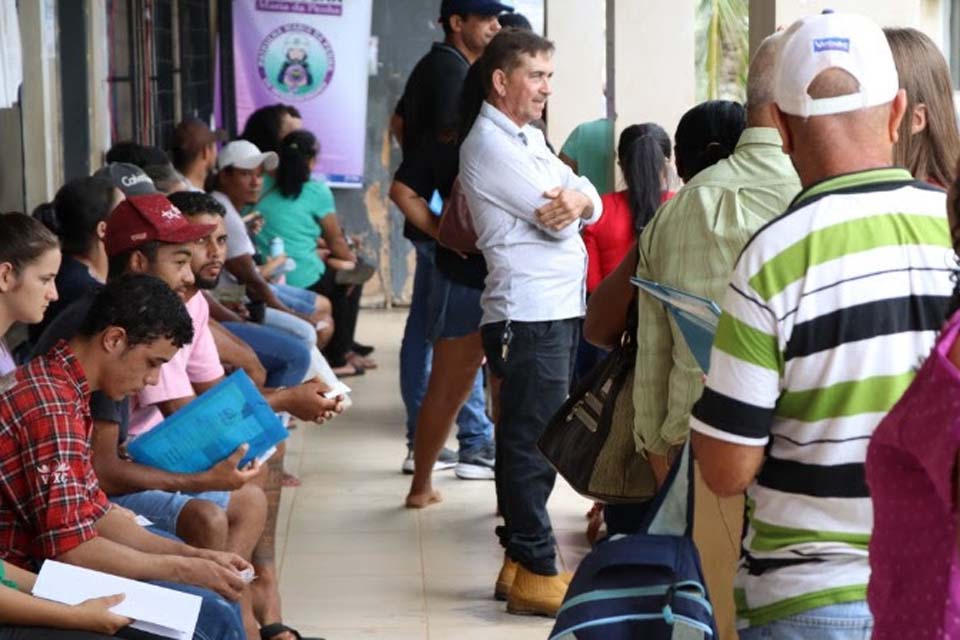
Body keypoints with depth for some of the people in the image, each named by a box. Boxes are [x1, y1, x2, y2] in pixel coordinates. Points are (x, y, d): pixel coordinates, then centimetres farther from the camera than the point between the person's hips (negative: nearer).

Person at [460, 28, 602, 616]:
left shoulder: (529, 139, 19)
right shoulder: (491, 145, -11)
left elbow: (589, 203, 10)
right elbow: (556, 218, -17)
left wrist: (578, 200, -12)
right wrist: (569, 201, 5)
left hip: (560, 308, 10)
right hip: (529, 314, -10)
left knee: (532, 441, 13)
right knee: (532, 444, -7)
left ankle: (520, 559, 21)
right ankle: (535, 574, -3)